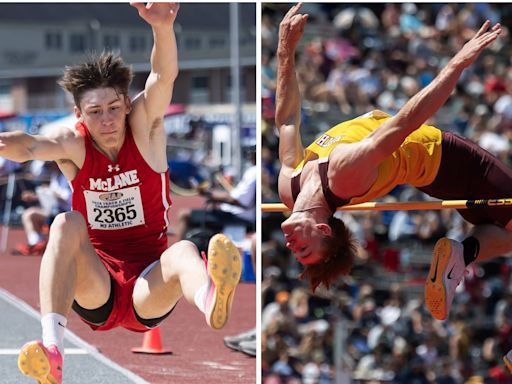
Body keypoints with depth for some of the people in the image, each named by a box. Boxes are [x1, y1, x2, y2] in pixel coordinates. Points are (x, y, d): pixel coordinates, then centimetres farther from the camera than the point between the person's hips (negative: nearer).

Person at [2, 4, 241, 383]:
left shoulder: (145, 129, -3)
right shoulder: (74, 145, -4)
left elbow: (164, 77, -22)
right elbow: (32, 147, -27)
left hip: (148, 290, -1)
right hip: (96, 289, 1)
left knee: (183, 252, -33)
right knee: (66, 224, -27)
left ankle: (211, 301, -75)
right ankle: (52, 346, -48)